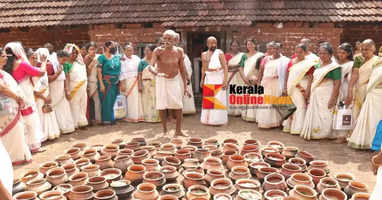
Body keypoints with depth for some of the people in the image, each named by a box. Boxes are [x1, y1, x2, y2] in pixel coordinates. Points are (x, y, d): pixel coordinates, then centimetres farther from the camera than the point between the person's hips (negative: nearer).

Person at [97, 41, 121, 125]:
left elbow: (119, 70, 17)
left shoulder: (117, 57, 12)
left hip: (115, 83, 5)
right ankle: (106, 120, 7)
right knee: (106, 101, -3)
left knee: (112, 101, 10)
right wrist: (101, 84, -16)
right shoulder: (102, 57, -4)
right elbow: (99, 71, -9)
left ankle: (111, 119, 20)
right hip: (105, 82, -5)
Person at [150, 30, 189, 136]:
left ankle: (178, 130, 10)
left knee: (178, 105, -1)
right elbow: (151, 66, -25)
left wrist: (185, 86, 2)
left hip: (176, 80, 2)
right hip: (162, 80, -2)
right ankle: (164, 130, 13)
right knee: (162, 106, -1)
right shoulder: (158, 50, -13)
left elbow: (182, 69, 2)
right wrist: (157, 73, -47)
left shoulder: (179, 51, -5)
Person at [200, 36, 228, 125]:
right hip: (208, 80, 4)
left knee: (219, 100, -4)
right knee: (207, 100, 4)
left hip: (219, 80, -4)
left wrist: (225, 80, -17)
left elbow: (225, 67, -8)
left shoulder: (220, 53, -3)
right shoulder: (204, 54, 12)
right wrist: (202, 79, 13)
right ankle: (208, 119, 14)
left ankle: (218, 119, 3)